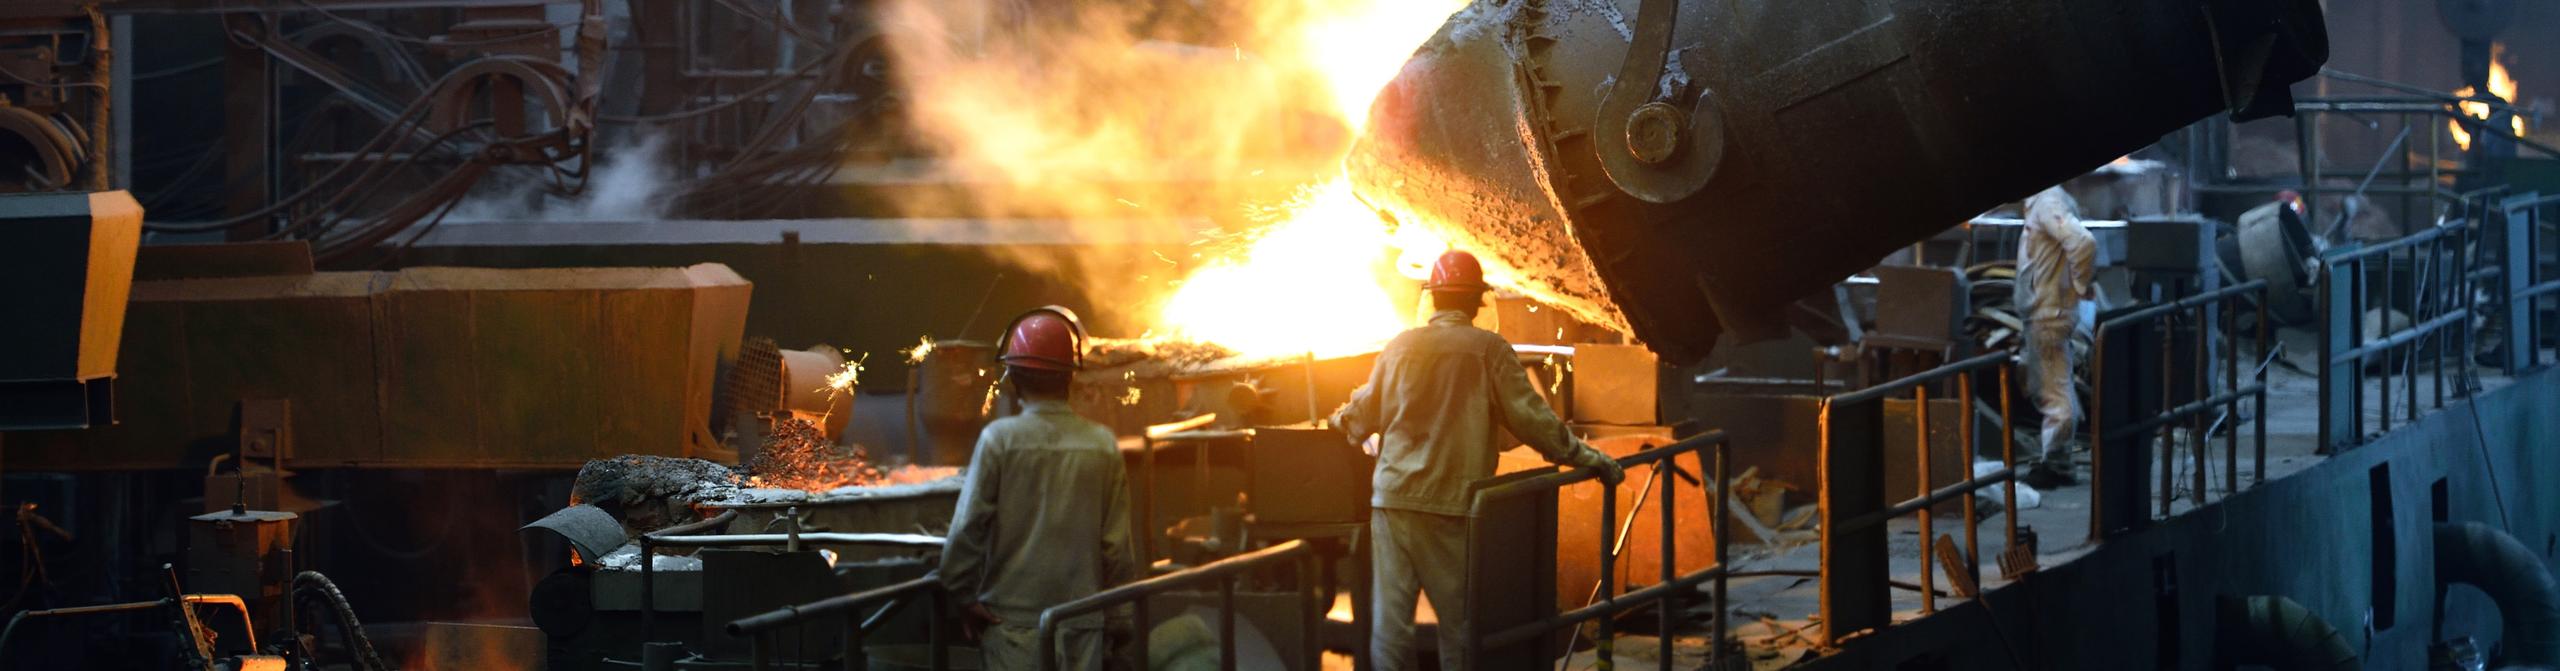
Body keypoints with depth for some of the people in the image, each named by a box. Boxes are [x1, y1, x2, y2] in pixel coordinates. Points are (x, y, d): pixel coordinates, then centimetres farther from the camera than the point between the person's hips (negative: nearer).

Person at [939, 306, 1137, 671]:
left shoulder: (999, 439, -8)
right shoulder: (1102, 445, -2)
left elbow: (968, 527, -10)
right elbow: (1118, 544, 1)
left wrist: (963, 596, 3)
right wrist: (1115, 614, 13)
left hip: (1012, 616, -2)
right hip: (1081, 620, 2)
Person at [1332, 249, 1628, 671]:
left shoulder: (1401, 347, 6)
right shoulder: (1488, 350, -3)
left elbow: (1365, 412, 17)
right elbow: (1529, 416, -6)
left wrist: (1340, 422, 40)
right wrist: (1585, 457, 3)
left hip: (1392, 496, 3)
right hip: (1454, 503, -2)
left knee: (1390, 616, 4)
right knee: (1457, 616, 7)